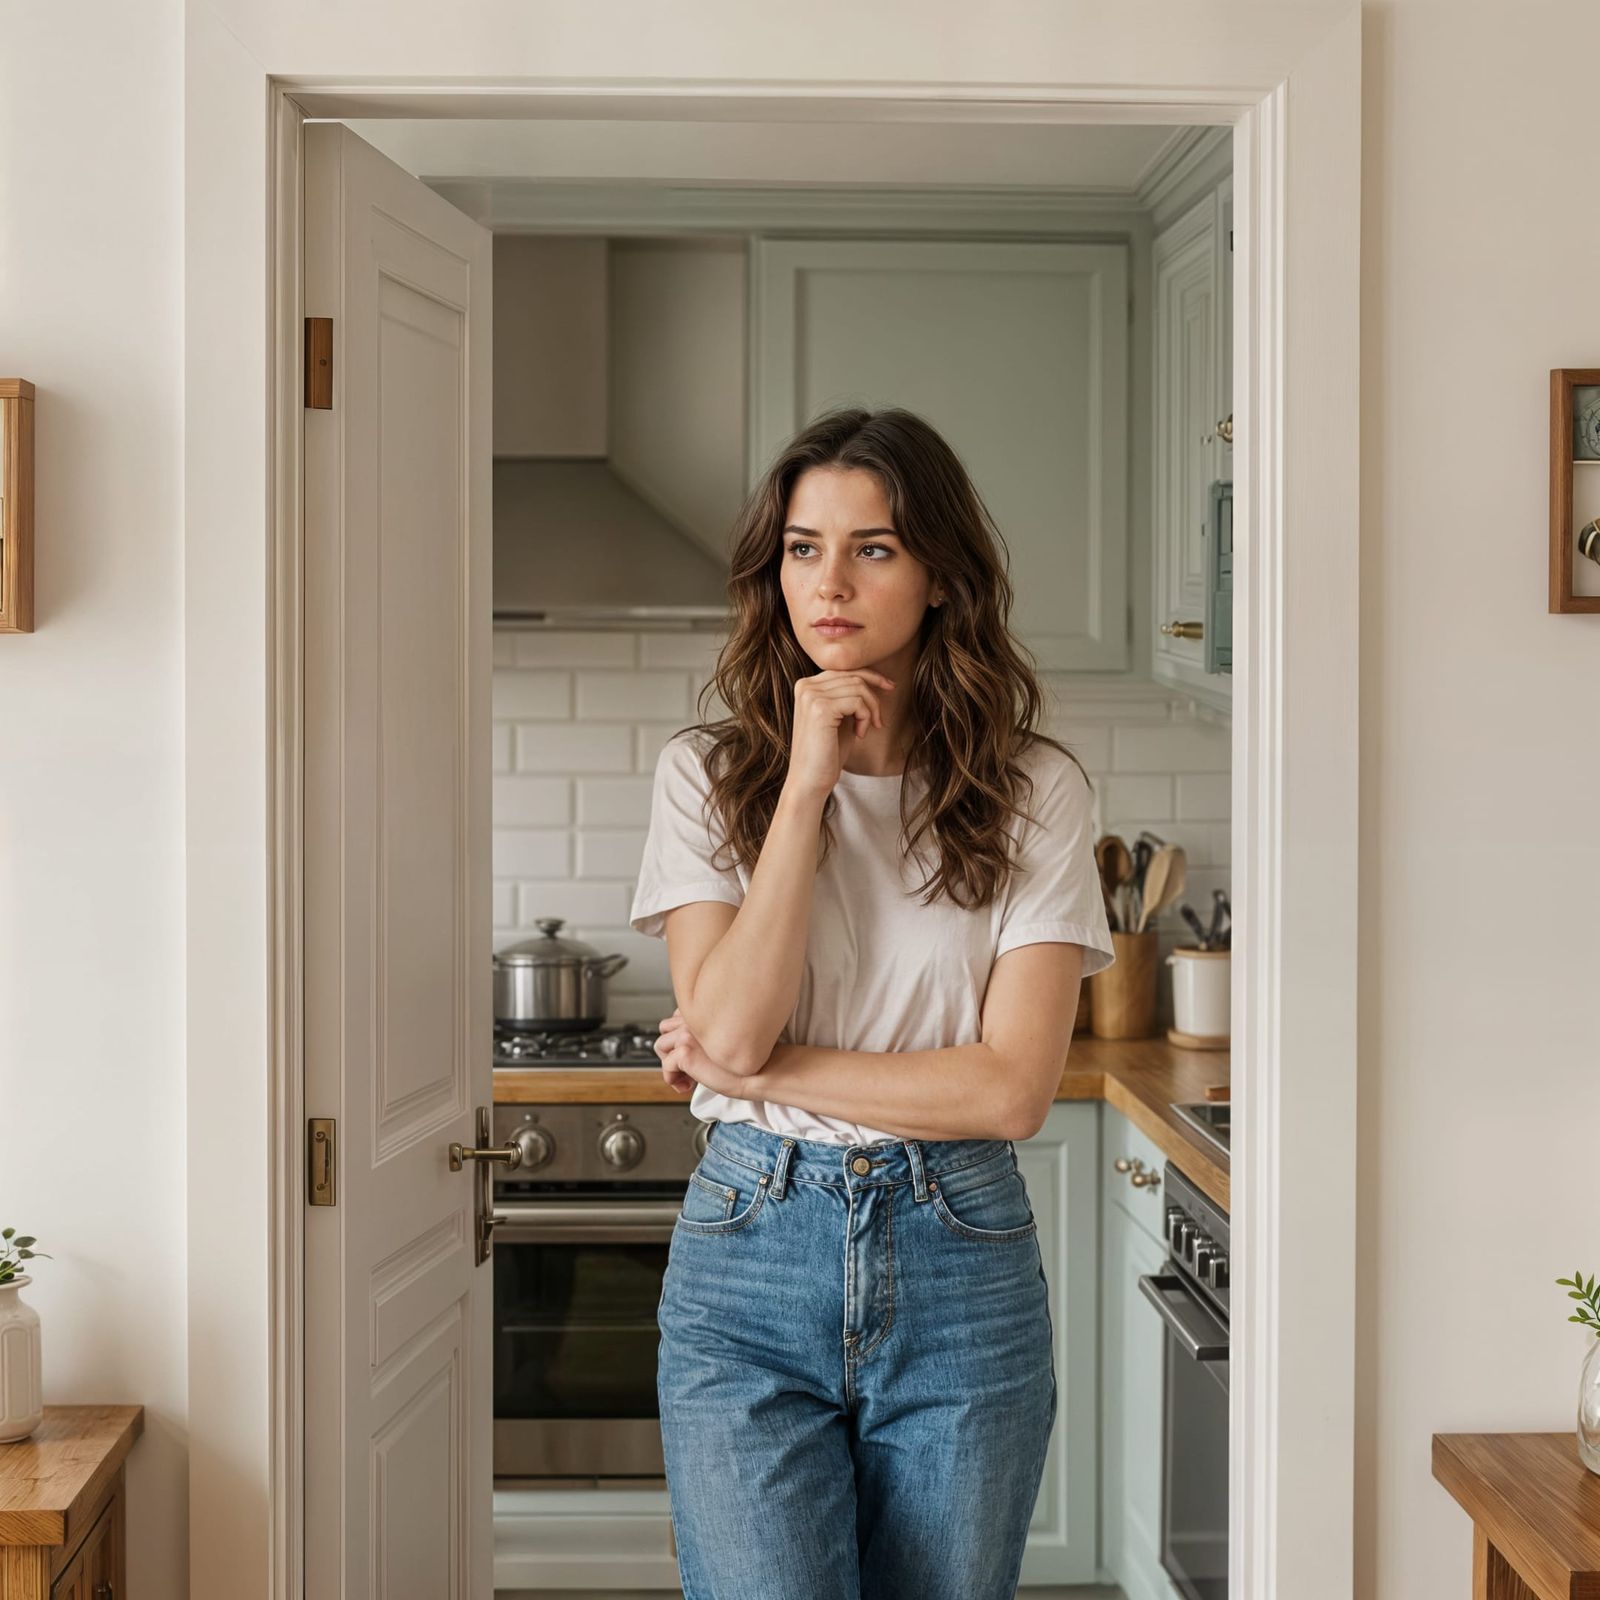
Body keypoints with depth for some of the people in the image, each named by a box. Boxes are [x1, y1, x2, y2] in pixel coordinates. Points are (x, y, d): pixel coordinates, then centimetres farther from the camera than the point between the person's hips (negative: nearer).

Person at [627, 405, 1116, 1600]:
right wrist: (805, 784, -12)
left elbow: (1012, 1087, -8)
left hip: (962, 1267, 1)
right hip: (751, 1246, 0)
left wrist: (764, 1067, -8)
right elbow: (726, 1027, -12)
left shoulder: (1035, 791, -1)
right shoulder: (708, 773, 2)